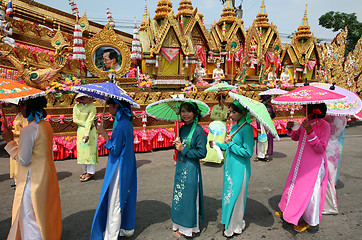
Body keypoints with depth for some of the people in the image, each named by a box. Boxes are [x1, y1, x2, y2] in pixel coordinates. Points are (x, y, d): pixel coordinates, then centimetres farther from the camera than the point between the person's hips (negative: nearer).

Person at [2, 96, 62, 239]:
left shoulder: (28, 130, -23)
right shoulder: (46, 125, 1)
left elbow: (23, 160, -18)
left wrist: (10, 141, -10)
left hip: (33, 181, -8)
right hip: (47, 177, 8)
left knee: (30, 216, 9)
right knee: (46, 212, 24)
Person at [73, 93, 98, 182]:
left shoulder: (92, 107, -9)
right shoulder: (76, 107, 4)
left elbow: (89, 121, -16)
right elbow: (75, 119, -2)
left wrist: (87, 134, -21)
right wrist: (85, 124, -13)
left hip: (90, 131, -4)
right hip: (80, 131, 5)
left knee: (90, 150, -4)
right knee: (81, 150, 7)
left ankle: (90, 172, 3)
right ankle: (85, 171, 19)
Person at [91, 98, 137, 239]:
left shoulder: (121, 125, -23)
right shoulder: (127, 122, 6)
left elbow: (115, 150, -20)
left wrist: (104, 134, -16)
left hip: (119, 168, -10)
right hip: (127, 166, 10)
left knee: (114, 202, 2)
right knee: (126, 197, 20)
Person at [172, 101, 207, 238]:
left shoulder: (198, 131, -17)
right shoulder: (182, 128, 6)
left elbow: (202, 153, -18)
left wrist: (183, 149, -17)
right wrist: (177, 144, -2)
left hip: (191, 168, -8)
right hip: (180, 166, 8)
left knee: (189, 196, 5)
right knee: (179, 195, 17)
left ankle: (189, 229, 24)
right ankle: (180, 226, 35)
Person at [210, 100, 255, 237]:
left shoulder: (247, 128, -17)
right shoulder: (234, 127, 8)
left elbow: (248, 152, -21)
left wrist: (231, 144, -19)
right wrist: (217, 145, 6)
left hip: (239, 169, -8)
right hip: (230, 167, 8)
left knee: (235, 197, 4)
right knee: (229, 195, 18)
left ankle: (235, 228, 24)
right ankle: (231, 225, 37)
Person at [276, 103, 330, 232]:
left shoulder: (324, 125, -18)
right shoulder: (306, 122, 3)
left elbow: (320, 149, -23)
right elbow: (296, 137, 17)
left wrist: (310, 131, -32)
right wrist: (290, 128, -3)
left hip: (314, 166, -7)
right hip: (300, 162, 7)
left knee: (310, 191, 5)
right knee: (293, 186, 18)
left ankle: (308, 220, 27)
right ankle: (287, 211, 39)